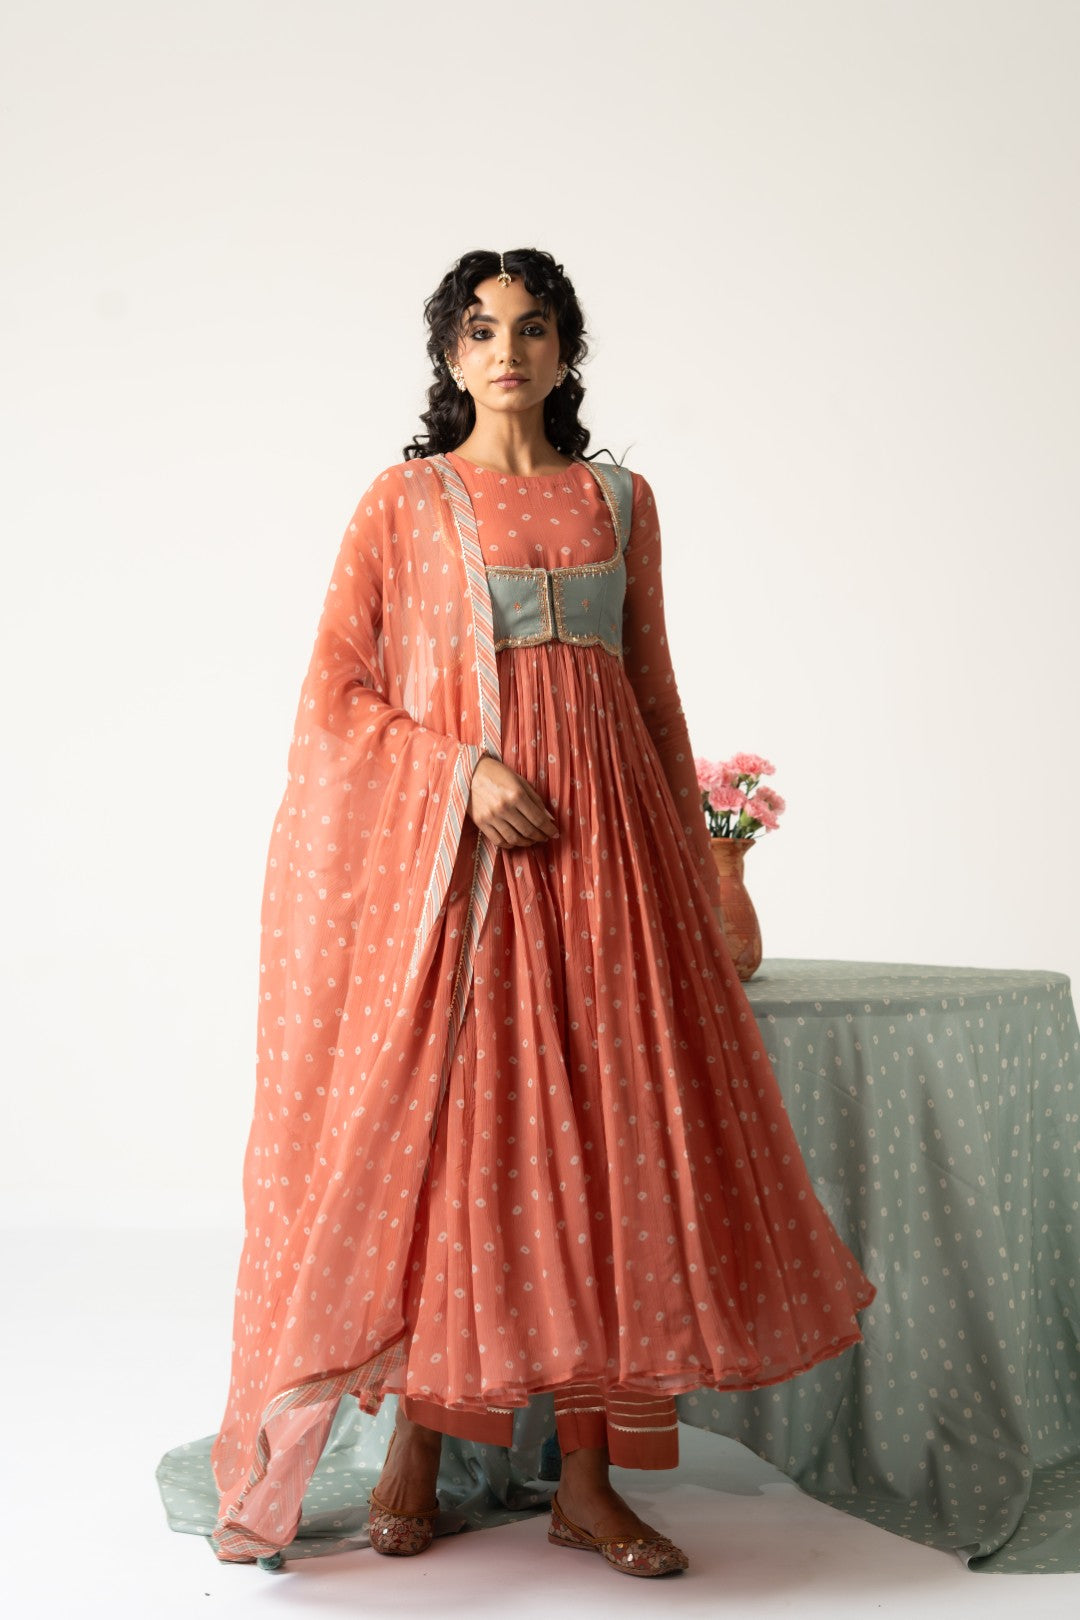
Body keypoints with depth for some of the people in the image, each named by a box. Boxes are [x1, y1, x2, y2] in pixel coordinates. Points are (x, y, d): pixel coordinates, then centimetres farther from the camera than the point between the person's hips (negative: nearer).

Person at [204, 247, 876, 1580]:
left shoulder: (621, 500, 15)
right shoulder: (405, 499, 6)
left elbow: (656, 690, 17)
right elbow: (334, 692, 0)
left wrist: (691, 860, 11)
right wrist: (467, 771, -14)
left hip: (603, 836, 3)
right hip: (441, 844, -2)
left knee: (604, 1130, -1)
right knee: (439, 1121, -2)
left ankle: (586, 1479, 7)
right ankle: (416, 1440, 14)